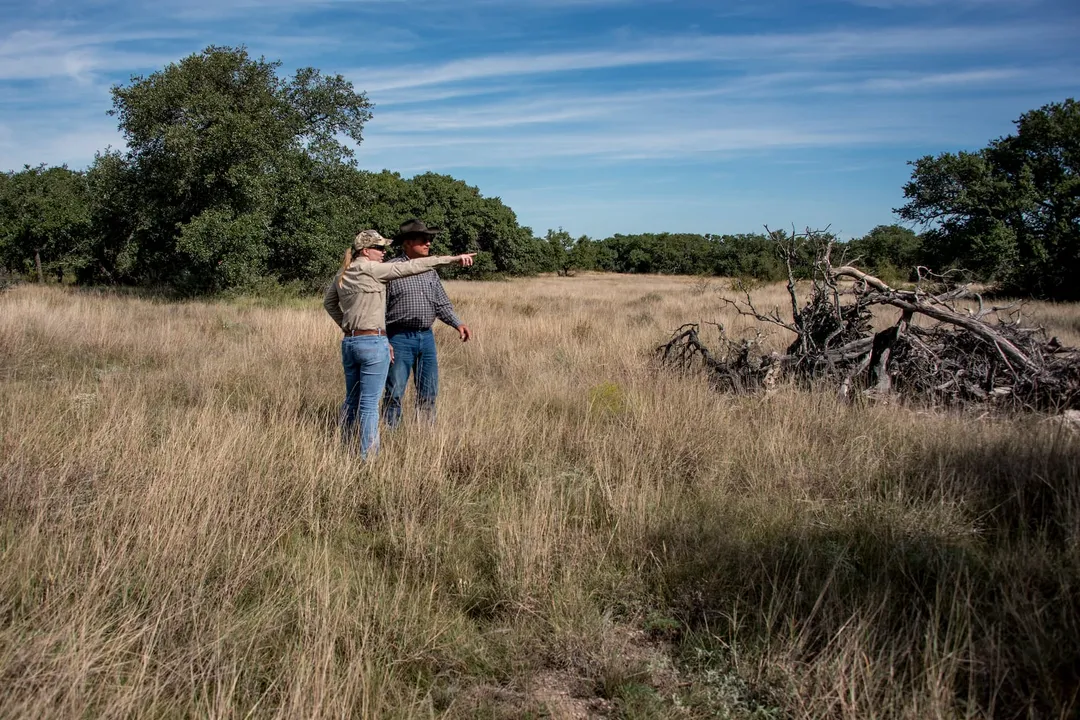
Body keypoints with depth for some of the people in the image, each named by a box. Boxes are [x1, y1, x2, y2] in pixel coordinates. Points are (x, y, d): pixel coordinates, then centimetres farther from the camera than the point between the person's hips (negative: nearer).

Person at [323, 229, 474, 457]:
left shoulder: (342, 274, 12)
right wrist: (452, 259, -16)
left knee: (352, 400, 17)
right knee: (369, 403, -3)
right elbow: (411, 267, -16)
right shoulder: (370, 269, -12)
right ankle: (367, 455, 1)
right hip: (373, 343, -8)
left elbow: (328, 302, 26)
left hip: (349, 342, 8)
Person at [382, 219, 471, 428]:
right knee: (395, 393, -2)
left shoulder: (430, 271, 12)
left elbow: (441, 303, 14)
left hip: (426, 337, 6)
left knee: (429, 392, 12)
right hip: (400, 338, -6)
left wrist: (457, 324, -3)